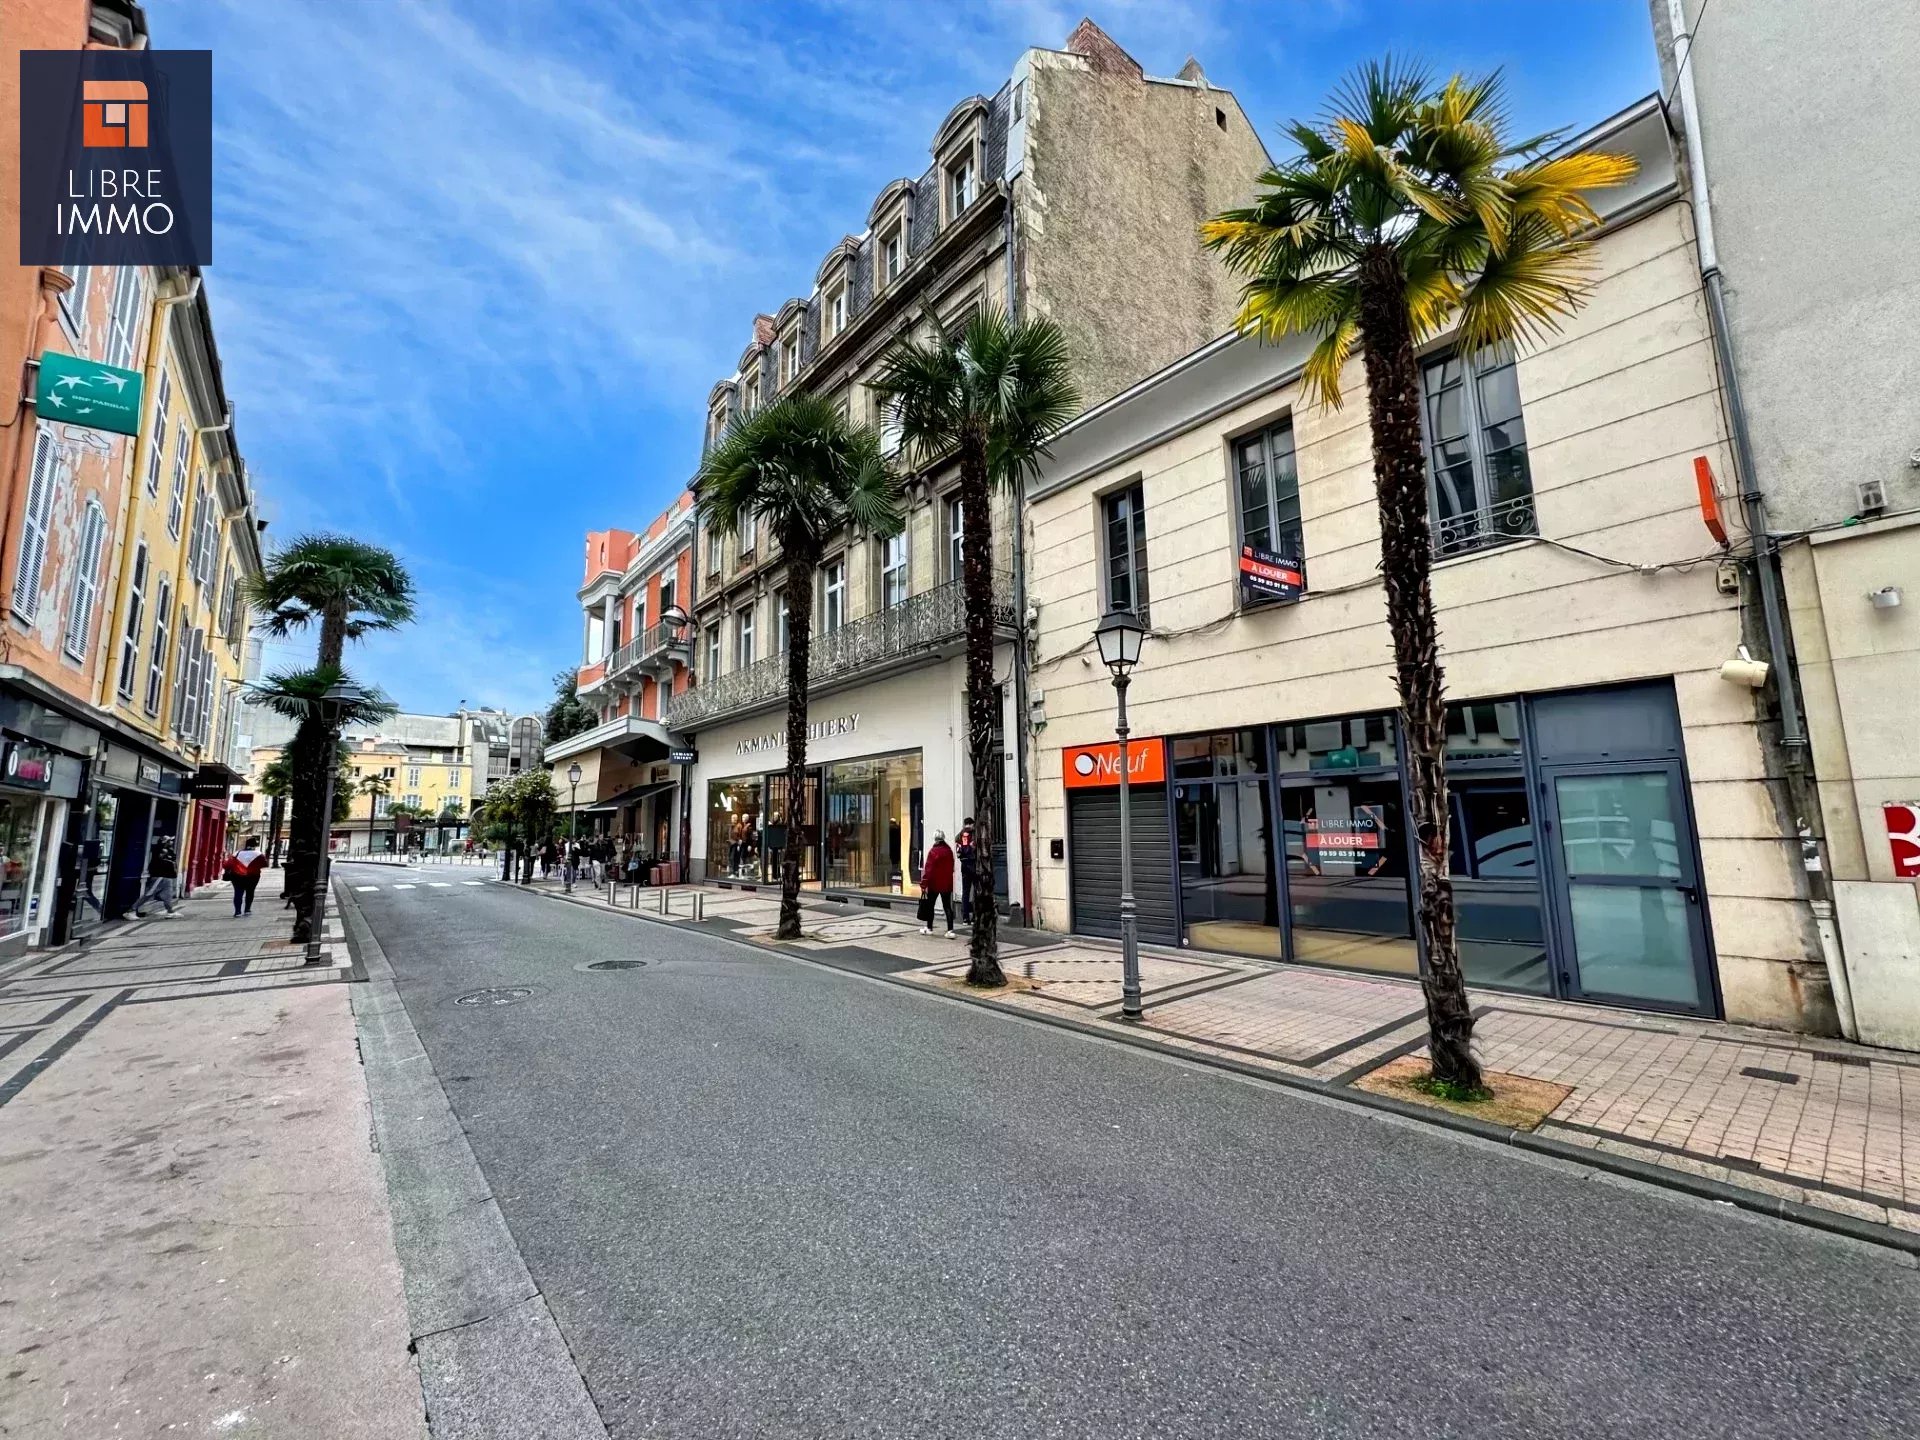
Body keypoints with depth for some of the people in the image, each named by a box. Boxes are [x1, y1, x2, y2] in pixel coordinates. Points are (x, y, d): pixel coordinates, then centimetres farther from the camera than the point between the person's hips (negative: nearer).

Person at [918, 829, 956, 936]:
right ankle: (950, 930, -3)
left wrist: (924, 884, -14)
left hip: (934, 883, -4)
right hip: (947, 883, 4)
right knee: (948, 906, 4)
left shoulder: (933, 851, -14)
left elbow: (928, 869, -17)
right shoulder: (949, 851, 3)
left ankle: (929, 928, 18)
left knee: (929, 905, 11)